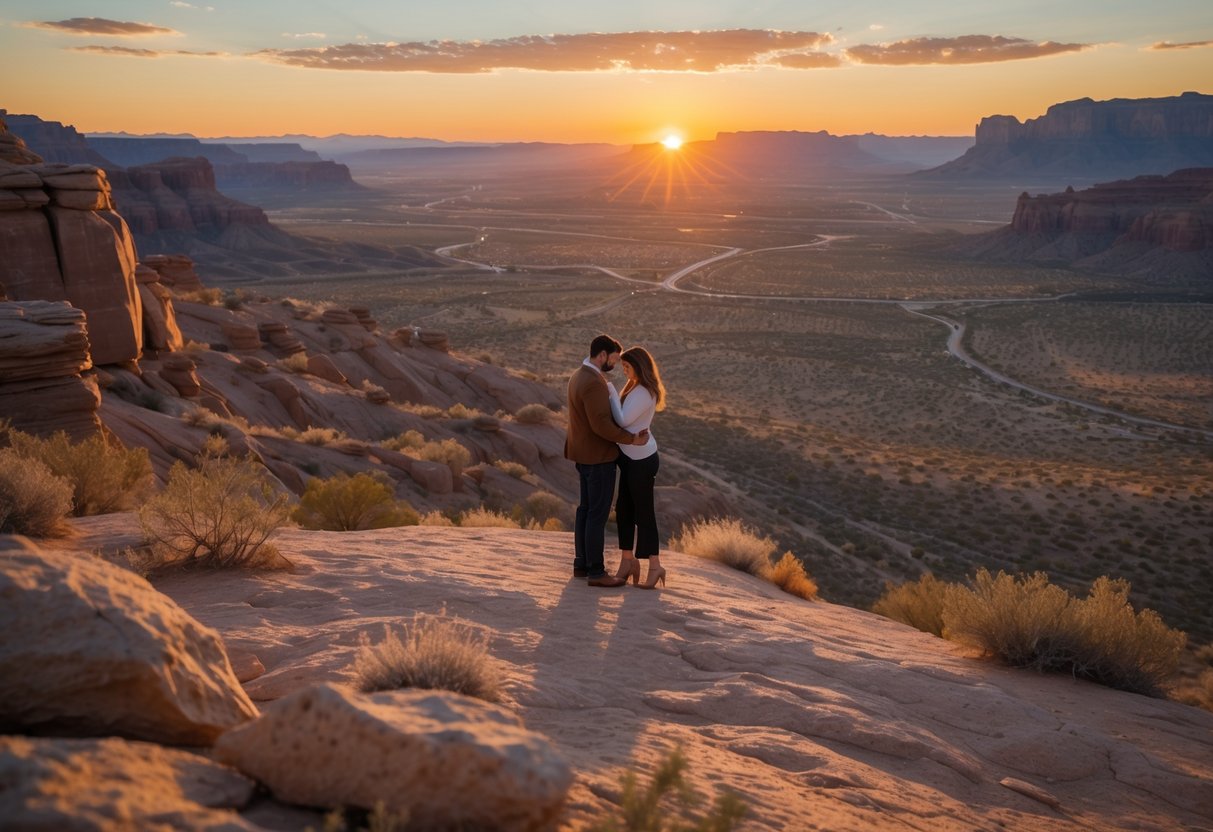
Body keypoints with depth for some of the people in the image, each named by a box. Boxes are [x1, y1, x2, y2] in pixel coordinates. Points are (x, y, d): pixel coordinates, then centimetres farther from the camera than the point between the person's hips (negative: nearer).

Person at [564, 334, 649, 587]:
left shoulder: (579, 376, 10)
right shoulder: (594, 383, -24)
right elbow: (601, 425, -28)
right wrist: (632, 439, -20)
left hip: (586, 454, 10)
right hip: (598, 457, -10)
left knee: (586, 509, 15)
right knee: (598, 513, -3)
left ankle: (582, 564, 22)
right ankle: (596, 572, 3)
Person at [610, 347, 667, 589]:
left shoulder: (644, 392, -17)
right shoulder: (635, 388, 14)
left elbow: (623, 420, -23)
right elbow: (624, 418, 14)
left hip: (642, 459, -10)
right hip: (631, 457, 10)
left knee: (643, 510, -3)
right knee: (624, 509, 11)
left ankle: (655, 565, 5)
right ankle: (627, 560, 20)